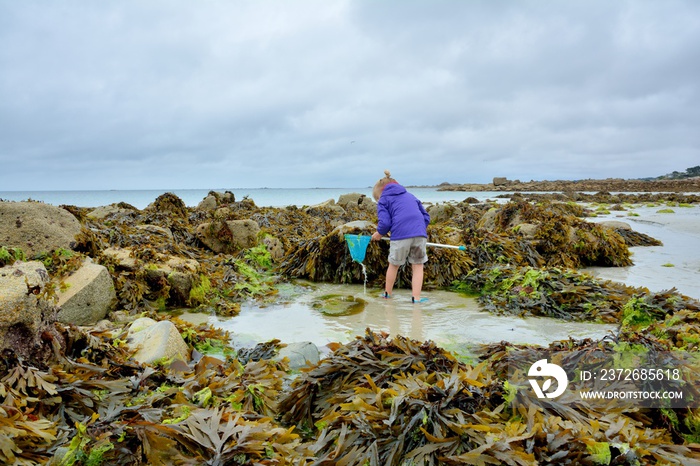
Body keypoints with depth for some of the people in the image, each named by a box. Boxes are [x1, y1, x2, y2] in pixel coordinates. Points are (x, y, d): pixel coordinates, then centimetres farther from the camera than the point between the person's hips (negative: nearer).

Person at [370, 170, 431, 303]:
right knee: (418, 266, 13)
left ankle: (387, 293, 34)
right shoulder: (410, 196, 31)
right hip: (420, 234, 3)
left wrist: (379, 233, 18)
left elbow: (385, 222, -1)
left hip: (400, 234, -3)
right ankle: (416, 297, 6)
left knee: (394, 265, 18)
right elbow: (426, 216, 25)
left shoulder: (383, 200, 14)